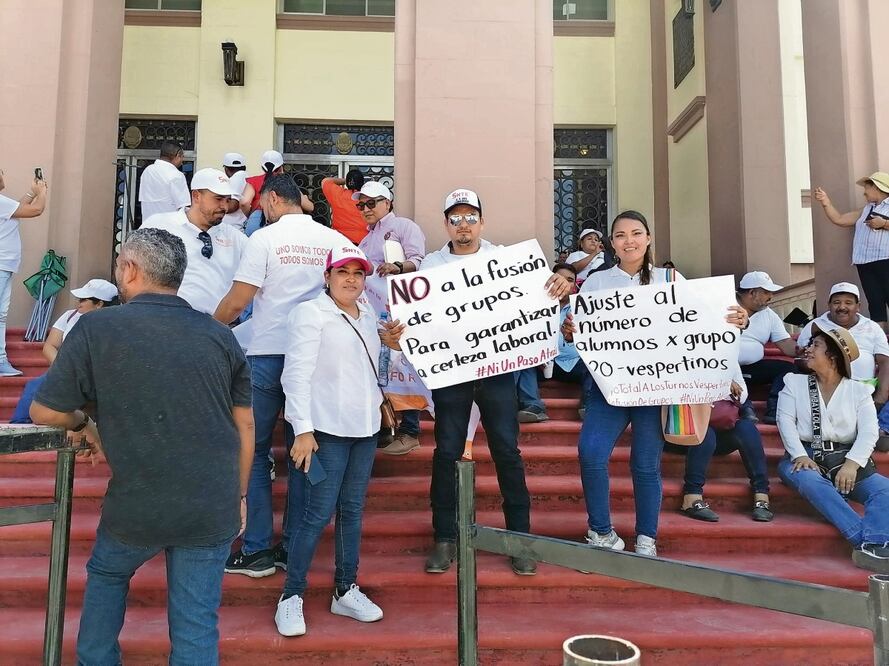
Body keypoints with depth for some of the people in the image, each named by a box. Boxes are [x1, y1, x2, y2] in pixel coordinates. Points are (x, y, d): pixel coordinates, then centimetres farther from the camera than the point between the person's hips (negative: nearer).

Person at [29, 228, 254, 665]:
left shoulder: (96, 328, -8)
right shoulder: (219, 335, 0)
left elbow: (45, 412, -1)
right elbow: (245, 425, 5)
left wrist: (86, 426, 20)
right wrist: (238, 496, 15)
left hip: (137, 507, -1)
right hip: (213, 509, 1)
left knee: (106, 574, 30)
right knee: (196, 624, 10)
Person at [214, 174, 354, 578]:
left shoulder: (265, 238, -7)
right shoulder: (335, 240, 4)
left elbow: (237, 302, -8)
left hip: (268, 354, -4)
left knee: (253, 451, 7)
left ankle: (256, 551, 9)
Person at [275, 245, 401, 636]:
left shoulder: (368, 316, 14)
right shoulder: (310, 313, -6)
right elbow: (298, 374, -13)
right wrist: (303, 429, -19)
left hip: (364, 428, 7)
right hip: (326, 429, -6)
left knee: (352, 511, 11)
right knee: (318, 514, -6)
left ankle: (346, 592, 22)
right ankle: (291, 597, 9)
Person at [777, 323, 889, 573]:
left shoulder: (859, 390, 14)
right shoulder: (794, 383, 15)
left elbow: (869, 432, 0)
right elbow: (785, 421, 0)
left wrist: (852, 464, -19)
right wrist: (800, 456, -18)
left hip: (847, 460, 2)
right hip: (807, 458, -2)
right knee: (811, 482, -36)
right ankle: (866, 541, -43)